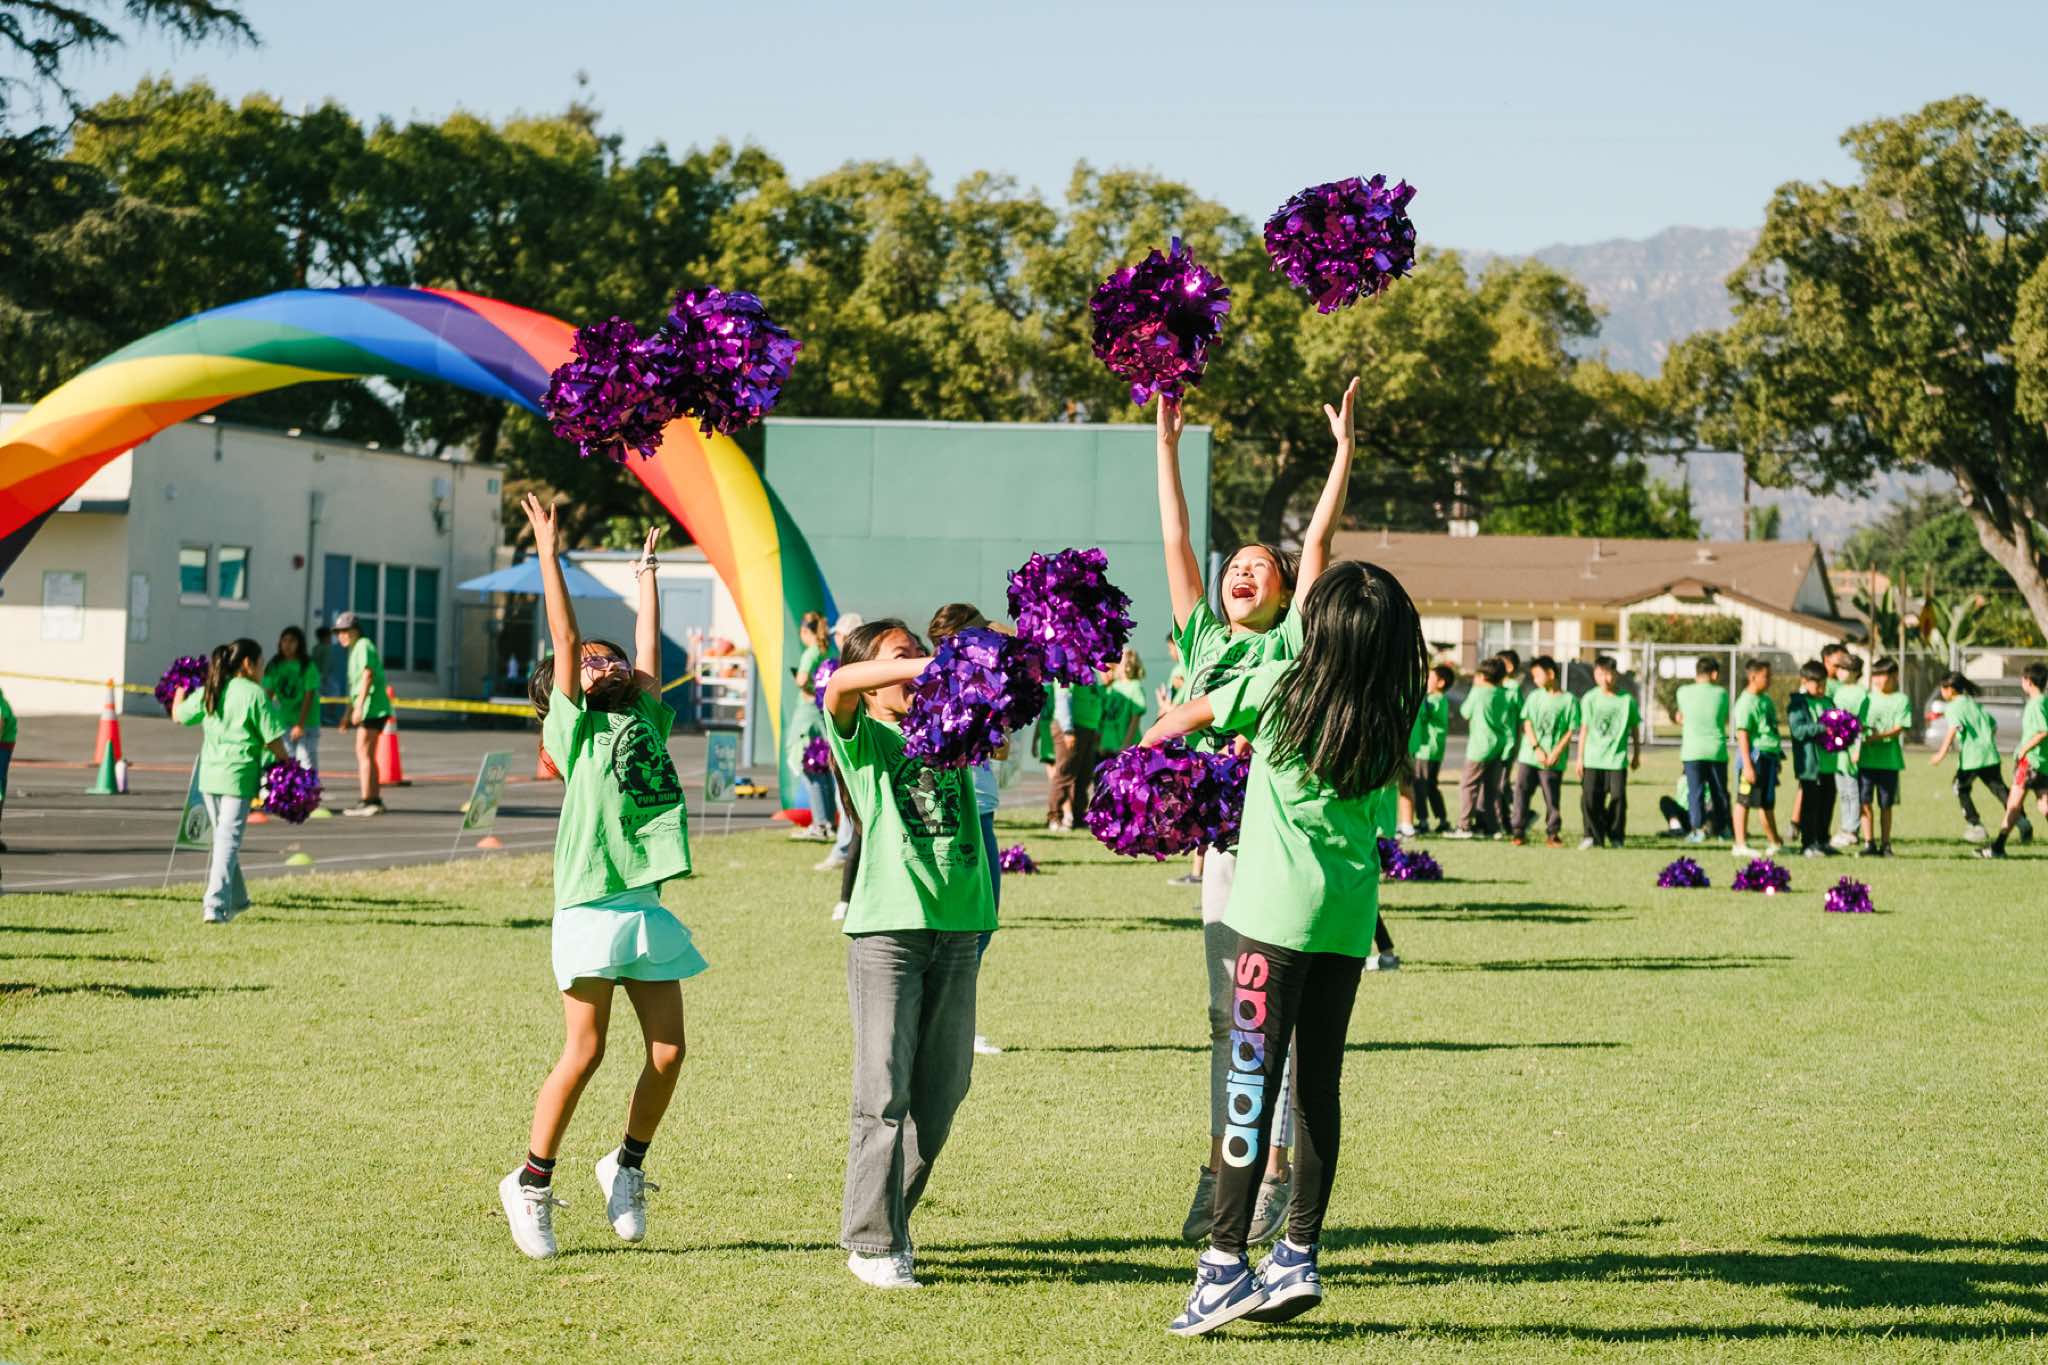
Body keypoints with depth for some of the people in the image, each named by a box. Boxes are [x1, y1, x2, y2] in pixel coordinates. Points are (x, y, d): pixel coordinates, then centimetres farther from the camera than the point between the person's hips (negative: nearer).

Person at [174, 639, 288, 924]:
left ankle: (236, 900, 31)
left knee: (222, 838, 19)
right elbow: (272, 740, -8)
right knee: (228, 841, -6)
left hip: (209, 775, 6)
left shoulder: (208, 692, 9)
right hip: (239, 776, -6)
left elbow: (178, 715, 21)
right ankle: (215, 905, -15)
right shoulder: (255, 694, -8)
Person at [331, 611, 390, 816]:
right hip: (367, 709, 10)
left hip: (371, 707, -10)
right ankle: (375, 800, 19)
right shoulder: (355, 649, 22)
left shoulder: (364, 646, -8)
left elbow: (367, 676, -19)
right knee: (367, 755, 14)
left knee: (363, 753, -12)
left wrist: (358, 707, -25)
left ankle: (367, 801, -14)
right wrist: (347, 713, 26)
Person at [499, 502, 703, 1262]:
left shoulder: (646, 721, 18)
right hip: (591, 905, -6)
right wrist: (549, 556, -4)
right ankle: (532, 1182, 9)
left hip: (648, 906, 6)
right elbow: (564, 641, -3)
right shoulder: (575, 729, 3)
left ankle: (627, 1166, 22)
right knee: (584, 1053, -5)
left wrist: (647, 581, 33)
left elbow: (650, 656, 22)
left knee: (668, 1052, 1)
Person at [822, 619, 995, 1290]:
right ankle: (871, 1242, 2)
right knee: (885, 1092, -6)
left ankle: (892, 1220, 20)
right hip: (887, 926, -5)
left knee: (942, 1089, 6)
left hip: (957, 926, 5)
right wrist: (932, 667, -24)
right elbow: (839, 683, -15)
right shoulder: (863, 738, 4)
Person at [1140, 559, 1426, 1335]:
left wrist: (1147, 742, 32)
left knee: (1253, 1081, -6)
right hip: (1351, 917, 4)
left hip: (1277, 909, -4)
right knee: (1318, 1087, 9)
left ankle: (1226, 1263, -9)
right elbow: (1381, 816, 14)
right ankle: (1299, 1257, 13)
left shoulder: (1280, 688, -2)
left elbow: (1183, 718, 9)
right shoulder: (1392, 720, 7)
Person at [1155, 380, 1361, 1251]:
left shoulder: (1293, 641, 3)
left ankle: (1276, 1172, 4)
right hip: (1219, 838, 4)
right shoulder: (1204, 638, 13)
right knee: (1226, 1017, 8)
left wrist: (1344, 450, -6)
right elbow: (1175, 541, 13)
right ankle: (1219, 1171, 13)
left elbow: (1318, 542, -3)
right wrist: (1167, 443, 12)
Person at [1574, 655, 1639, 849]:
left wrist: (1636, 754, 16)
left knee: (1618, 797, -5)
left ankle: (1616, 837, 8)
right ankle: (1594, 836, 4)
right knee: (1590, 797, -5)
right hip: (1593, 758, 1)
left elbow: (1635, 729, 12)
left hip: (1617, 758, -1)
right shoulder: (1589, 699, 3)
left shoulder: (1627, 700, 0)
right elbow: (1584, 729, 9)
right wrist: (1580, 758, 9)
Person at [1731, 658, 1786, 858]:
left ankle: (1774, 844, 23)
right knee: (1745, 801, -2)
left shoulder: (1766, 700, 14)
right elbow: (1742, 735, -18)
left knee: (1767, 802, 16)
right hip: (1754, 754, -9)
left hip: (1769, 755, 9)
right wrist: (1747, 765, -21)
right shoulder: (1746, 703, -14)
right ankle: (1740, 845, 2)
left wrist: (1777, 756, 21)